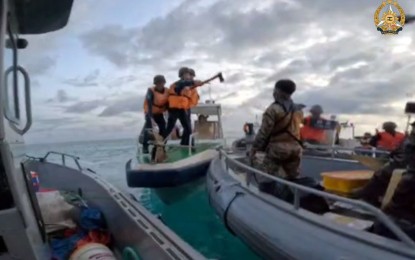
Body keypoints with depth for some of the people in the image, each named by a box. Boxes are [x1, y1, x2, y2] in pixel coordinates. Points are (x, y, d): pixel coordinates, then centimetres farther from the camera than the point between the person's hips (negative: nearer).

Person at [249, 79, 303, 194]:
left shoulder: (273, 109, -12)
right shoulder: (298, 110, 12)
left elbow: (264, 132, -15)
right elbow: (294, 129, 16)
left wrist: (254, 148, -9)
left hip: (277, 148, -7)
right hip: (295, 149, 7)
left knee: (267, 178, 0)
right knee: (293, 178, 17)